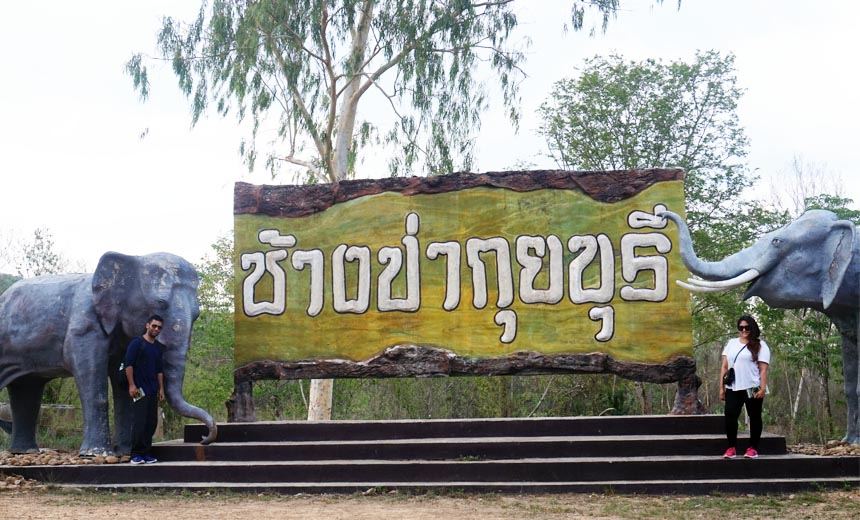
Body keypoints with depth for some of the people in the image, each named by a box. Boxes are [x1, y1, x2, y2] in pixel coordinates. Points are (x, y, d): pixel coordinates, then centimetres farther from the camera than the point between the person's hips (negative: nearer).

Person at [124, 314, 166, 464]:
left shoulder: (159, 347, 16)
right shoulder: (137, 343, -4)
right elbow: (129, 364, -8)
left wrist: (161, 389, 14)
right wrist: (132, 385, -15)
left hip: (153, 391, 7)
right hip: (139, 389, -7)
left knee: (152, 422, 5)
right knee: (139, 422, -9)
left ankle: (146, 453, 11)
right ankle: (136, 455, -5)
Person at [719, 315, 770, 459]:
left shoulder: (760, 345, 1)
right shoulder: (731, 343, 14)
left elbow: (763, 369, -6)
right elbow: (724, 366, 13)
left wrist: (763, 388, -15)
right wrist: (721, 387, 7)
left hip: (753, 388, -4)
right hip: (733, 388, 4)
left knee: (754, 417, 5)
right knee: (730, 416, -3)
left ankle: (753, 448, 12)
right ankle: (731, 448, 4)